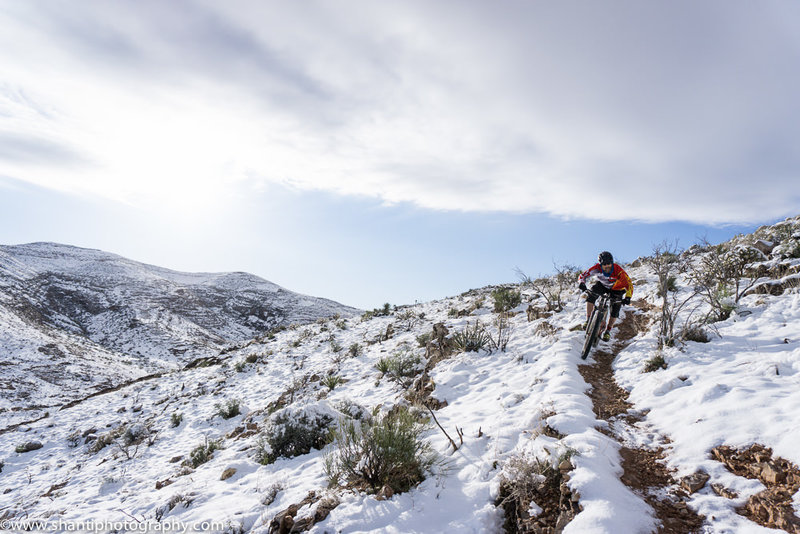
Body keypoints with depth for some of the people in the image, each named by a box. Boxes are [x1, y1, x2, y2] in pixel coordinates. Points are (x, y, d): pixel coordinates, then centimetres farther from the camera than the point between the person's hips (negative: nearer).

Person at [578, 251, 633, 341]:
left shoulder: (618, 271, -36)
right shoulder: (596, 268, -30)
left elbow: (629, 284, -36)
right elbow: (583, 275, -28)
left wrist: (627, 297, -52)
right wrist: (581, 283, -51)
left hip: (616, 289, -1)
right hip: (602, 285, 1)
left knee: (615, 310, -13)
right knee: (591, 295, -28)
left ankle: (607, 331, 9)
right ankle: (588, 320, -18)